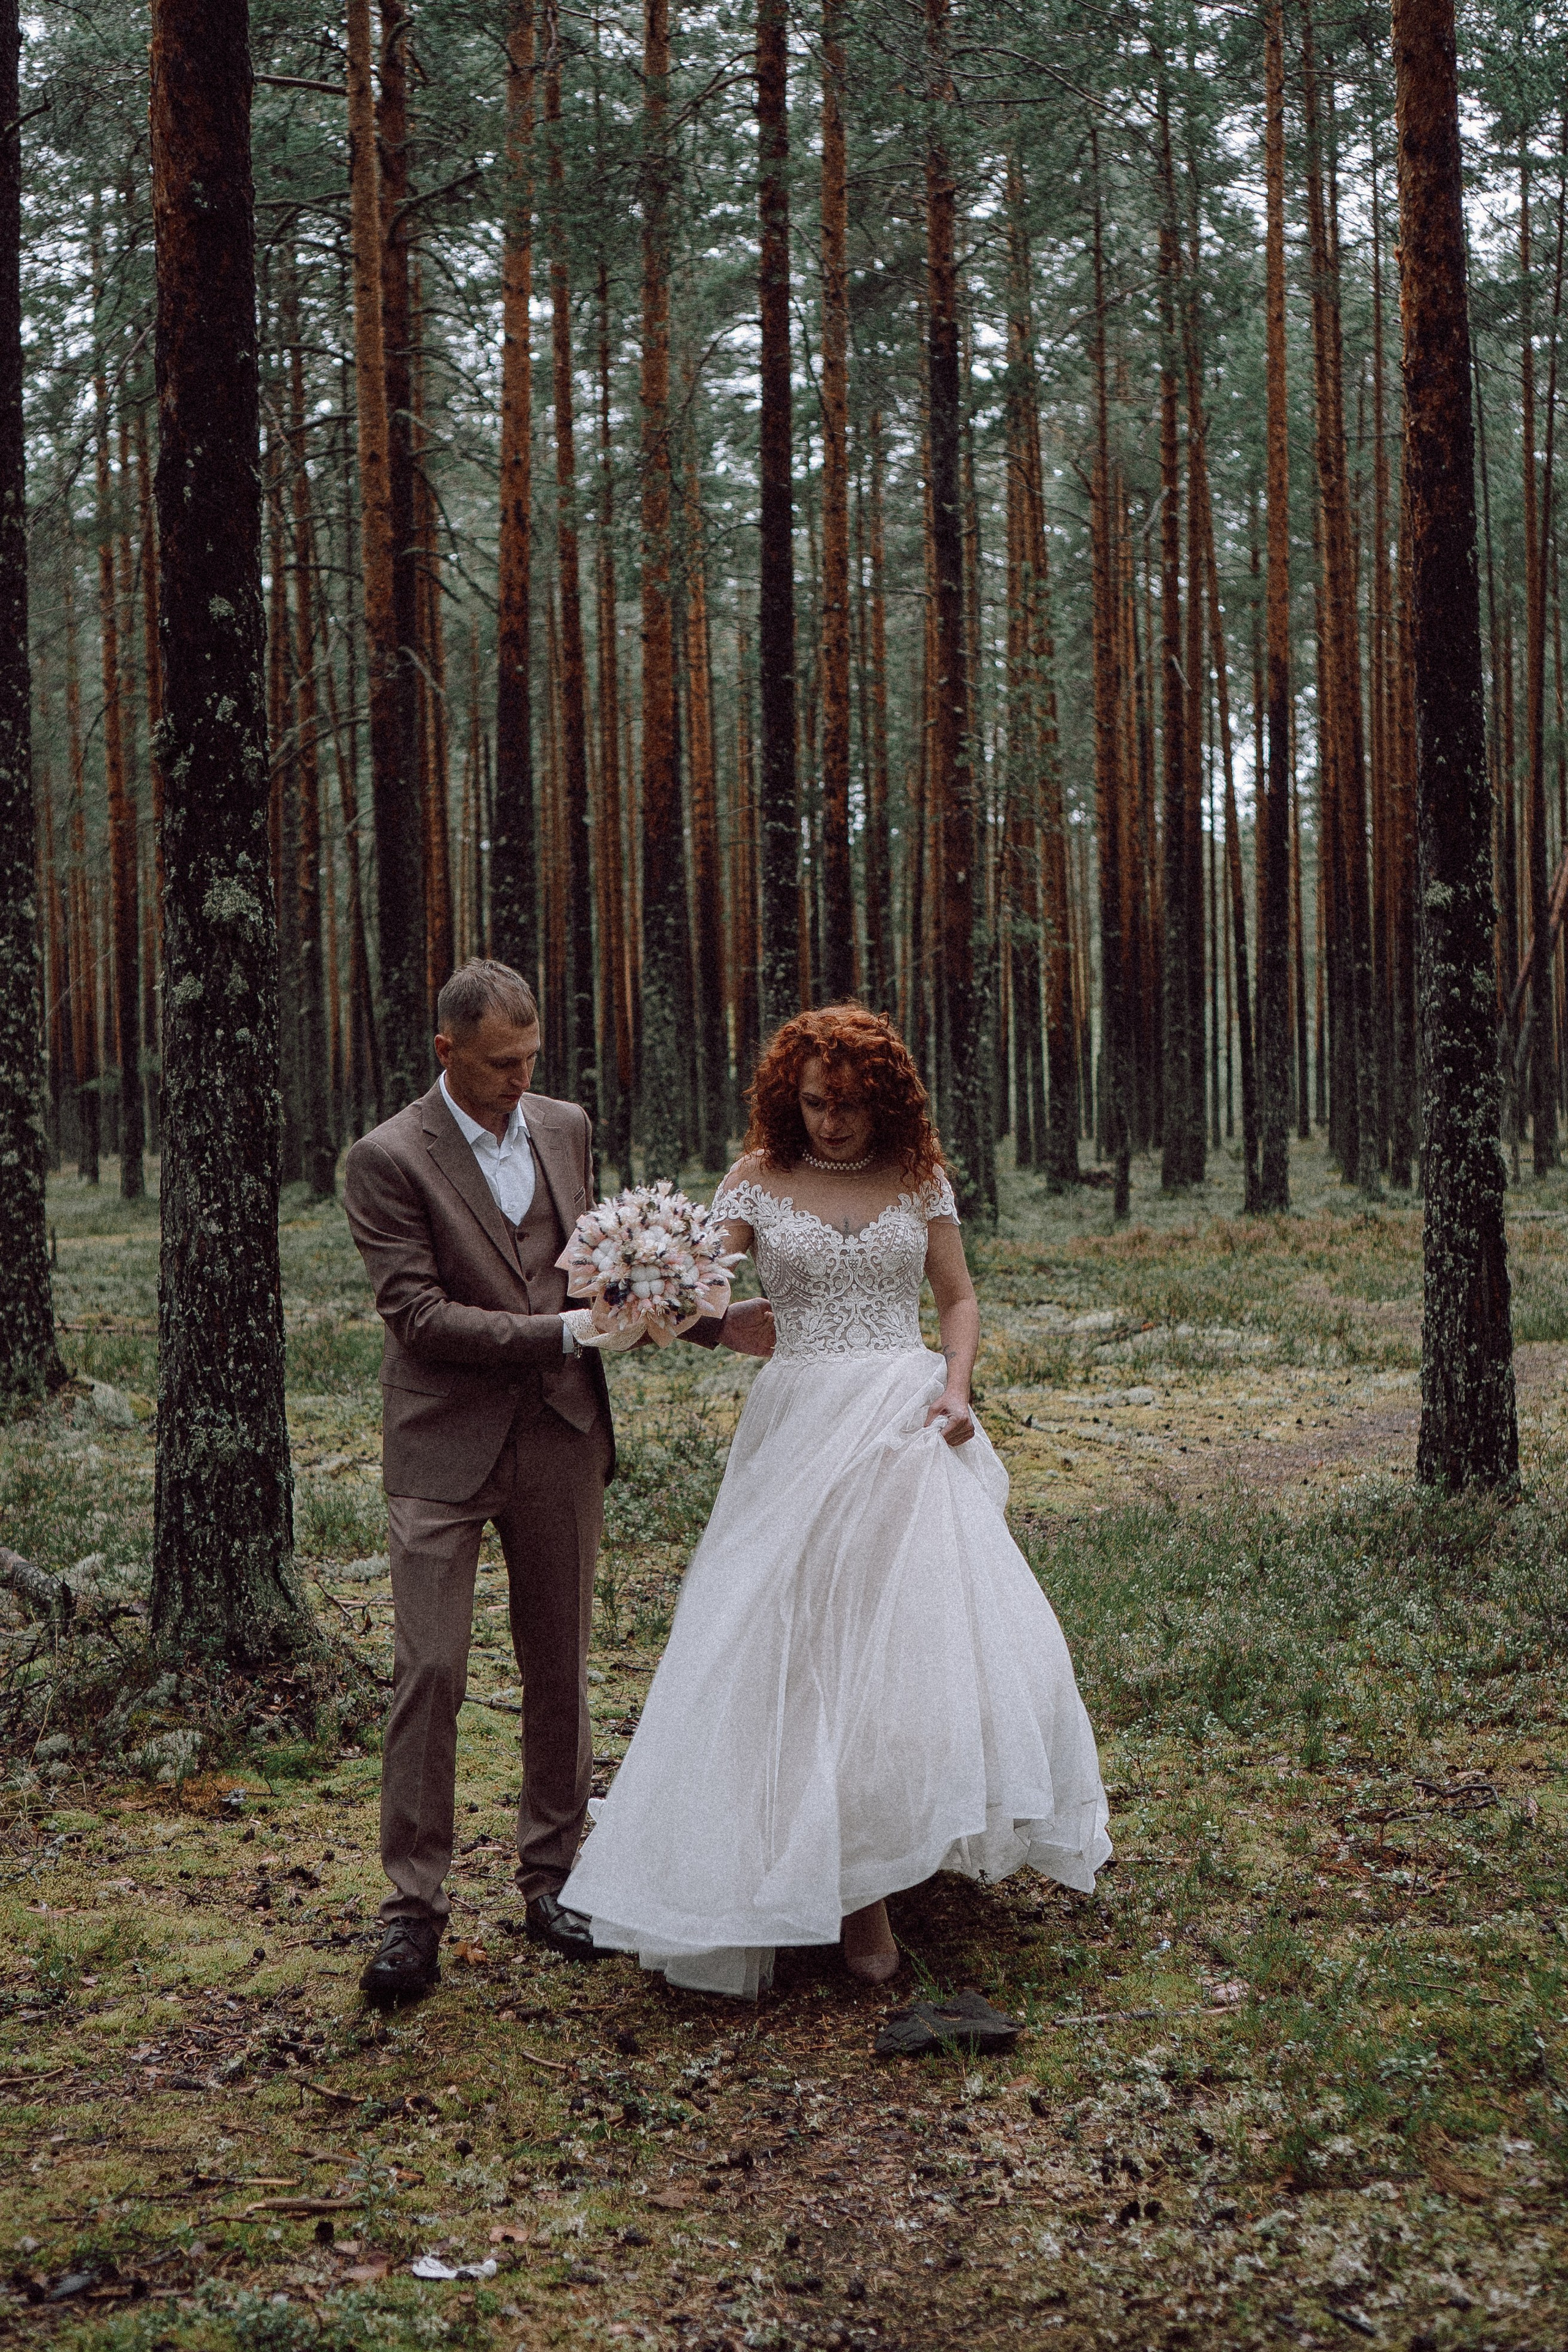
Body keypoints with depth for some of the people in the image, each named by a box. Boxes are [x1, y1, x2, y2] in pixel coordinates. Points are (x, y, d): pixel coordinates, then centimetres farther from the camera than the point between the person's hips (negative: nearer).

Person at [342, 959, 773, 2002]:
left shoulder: (566, 1128, 7)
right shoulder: (388, 1160, -10)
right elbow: (418, 1313, -16)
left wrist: (713, 1321, 4)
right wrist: (571, 1328, -21)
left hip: (562, 1437, 5)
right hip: (447, 1450, -5)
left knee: (560, 1667, 11)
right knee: (430, 1673, -5)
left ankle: (552, 1877, 24)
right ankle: (414, 1909, 5)